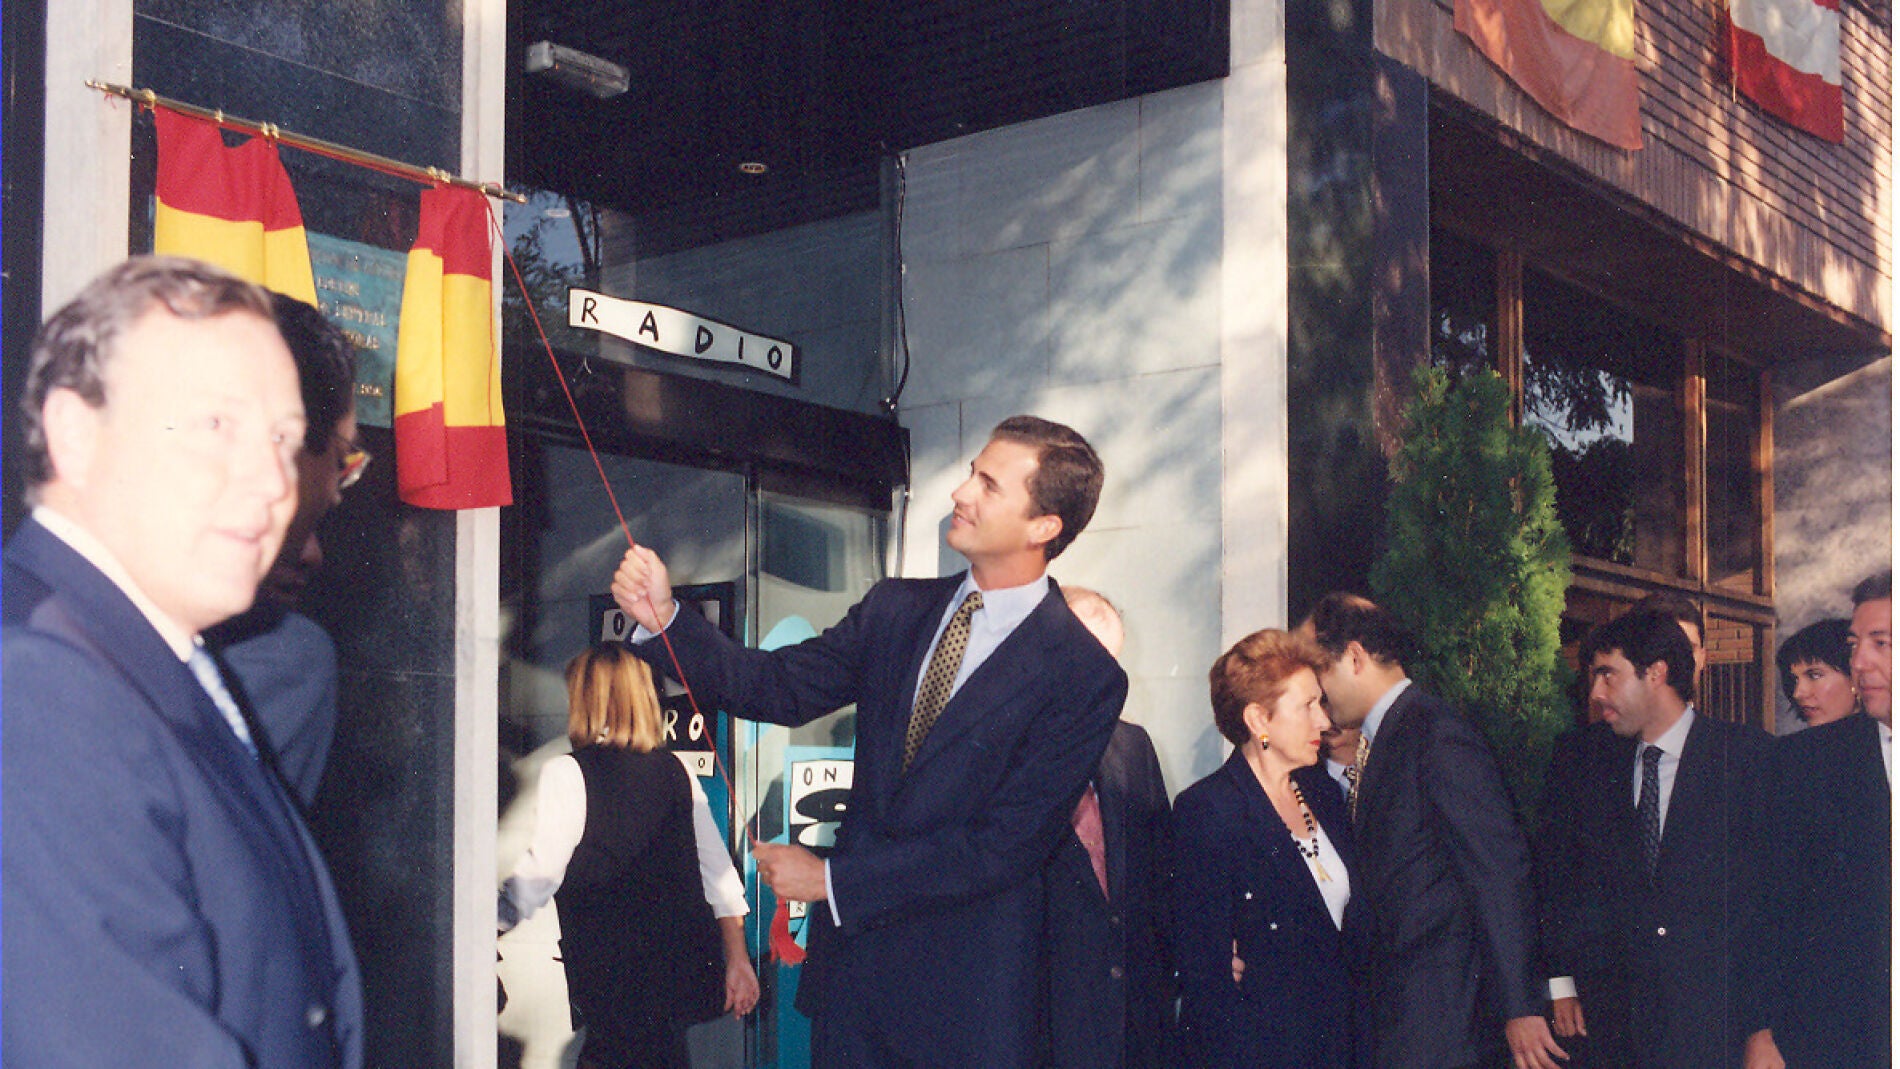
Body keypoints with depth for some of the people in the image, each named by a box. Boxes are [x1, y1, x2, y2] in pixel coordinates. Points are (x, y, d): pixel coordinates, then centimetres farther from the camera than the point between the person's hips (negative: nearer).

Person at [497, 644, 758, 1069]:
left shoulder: (568, 774, -10)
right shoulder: (675, 770, 7)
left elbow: (540, 873, -12)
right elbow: (717, 870, 7)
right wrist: (737, 959, 13)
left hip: (616, 978, -6)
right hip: (685, 965, 6)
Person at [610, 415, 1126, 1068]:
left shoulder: (1085, 678, -14)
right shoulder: (895, 610, 5)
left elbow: (1005, 846, -17)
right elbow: (778, 687, 4)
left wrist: (832, 879, -14)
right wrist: (663, 619, -11)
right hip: (849, 958, 5)